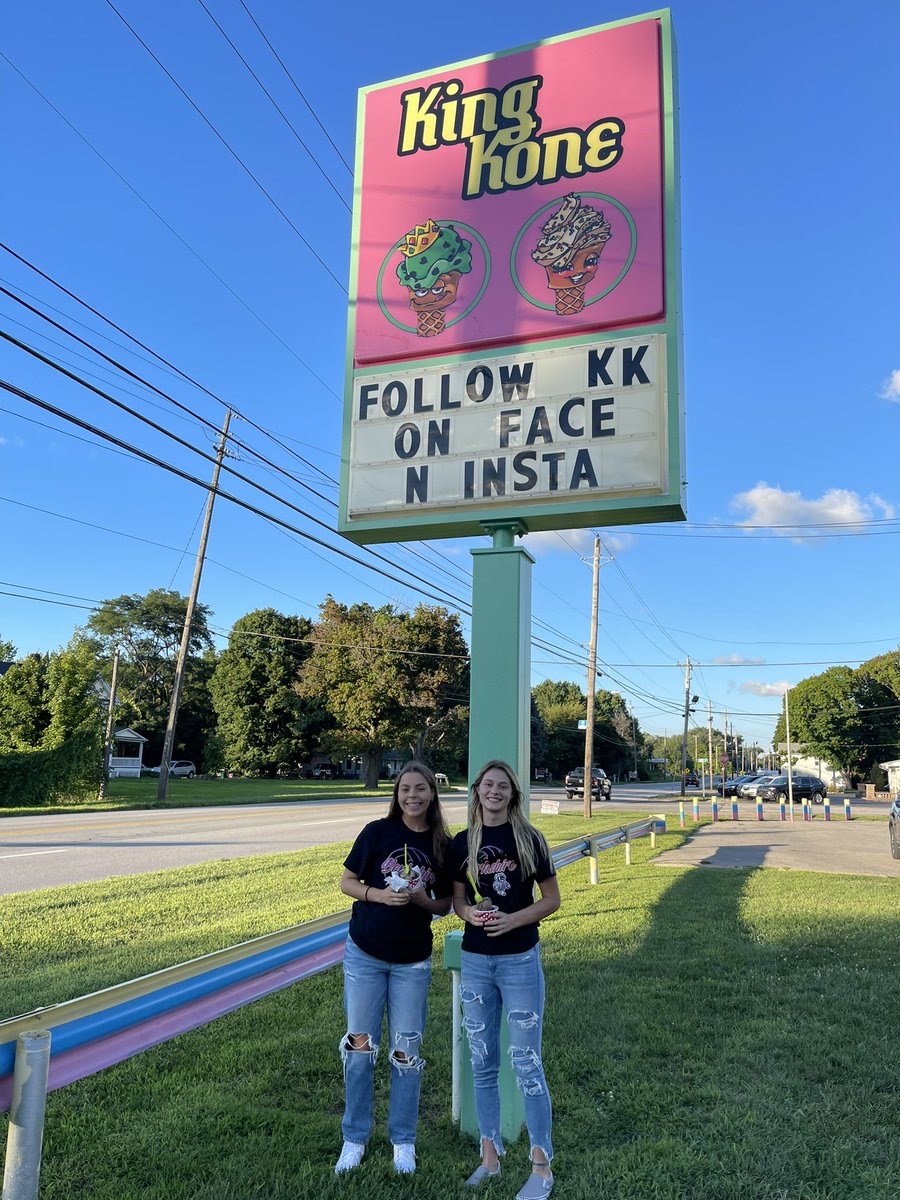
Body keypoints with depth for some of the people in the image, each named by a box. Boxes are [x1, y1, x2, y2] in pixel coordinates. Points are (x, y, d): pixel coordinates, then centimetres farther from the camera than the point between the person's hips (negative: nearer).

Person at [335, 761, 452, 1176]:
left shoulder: (443, 845, -4)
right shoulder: (377, 832, -9)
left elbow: (445, 905, 5)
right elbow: (347, 882, -2)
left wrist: (422, 899, -16)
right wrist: (378, 894, -20)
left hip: (412, 961, 1)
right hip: (364, 954, -1)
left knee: (406, 1051, 9)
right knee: (360, 1047, 8)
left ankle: (403, 1141, 27)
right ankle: (354, 1138, 27)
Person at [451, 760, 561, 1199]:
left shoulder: (529, 839, -7)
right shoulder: (463, 842, 1)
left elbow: (552, 899, -4)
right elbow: (458, 899, 10)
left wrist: (513, 919, -19)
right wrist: (469, 912, -13)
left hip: (519, 961, -3)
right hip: (475, 960, 4)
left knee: (526, 1063, 3)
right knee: (482, 1063, 13)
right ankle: (490, 1158, 30)